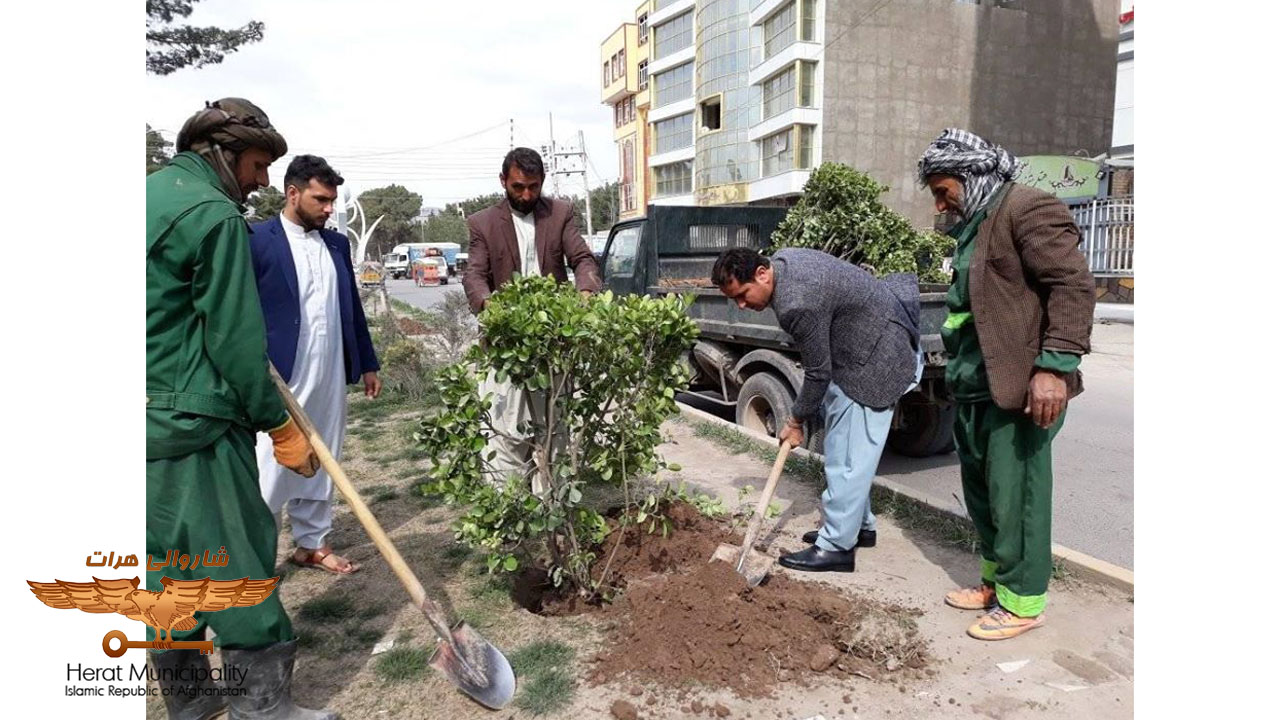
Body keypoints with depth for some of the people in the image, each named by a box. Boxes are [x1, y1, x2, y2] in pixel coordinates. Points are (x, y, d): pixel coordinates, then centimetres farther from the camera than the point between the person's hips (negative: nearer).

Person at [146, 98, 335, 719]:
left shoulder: (151, 191, 15)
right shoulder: (213, 213, -12)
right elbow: (236, 337, -15)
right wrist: (281, 427, -8)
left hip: (150, 423, 9)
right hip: (192, 423, -9)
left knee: (169, 560, 16)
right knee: (239, 559, 0)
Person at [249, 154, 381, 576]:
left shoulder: (337, 244, 11)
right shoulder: (256, 240, -6)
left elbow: (352, 308, 16)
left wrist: (367, 363, 16)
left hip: (330, 375, 6)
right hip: (280, 376, -6)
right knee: (272, 467, -1)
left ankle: (312, 543, 25)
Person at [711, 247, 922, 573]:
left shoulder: (798, 305, -32)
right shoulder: (781, 260, -2)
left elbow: (818, 372, -20)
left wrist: (796, 421, -5)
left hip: (874, 360, -10)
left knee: (847, 455, -8)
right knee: (843, 446, 16)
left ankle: (836, 547, 0)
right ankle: (859, 525, 28)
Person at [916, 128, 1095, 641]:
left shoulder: (1027, 209, -10)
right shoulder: (972, 225, 19)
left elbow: (1072, 285, -18)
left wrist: (1054, 365, -24)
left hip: (1020, 388, -9)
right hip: (974, 387, 10)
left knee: (1014, 495, 0)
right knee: (980, 489, 17)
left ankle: (1023, 601, 15)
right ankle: (996, 579, 33)